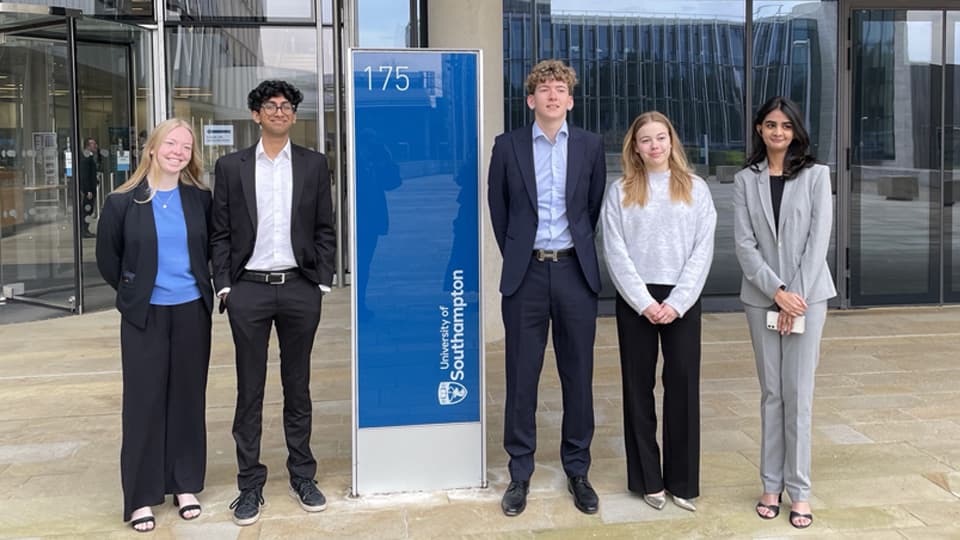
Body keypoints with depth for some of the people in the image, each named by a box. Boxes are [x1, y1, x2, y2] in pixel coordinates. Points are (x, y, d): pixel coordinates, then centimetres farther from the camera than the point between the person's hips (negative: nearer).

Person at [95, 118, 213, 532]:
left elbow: (212, 247, 14)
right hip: (144, 315, -2)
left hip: (192, 311, 2)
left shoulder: (200, 199, 1)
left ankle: (186, 484, 23)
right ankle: (141, 496, 12)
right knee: (144, 401, 2)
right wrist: (133, 292, 10)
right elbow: (107, 257, 6)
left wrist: (199, 283, 11)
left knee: (188, 397, 10)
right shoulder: (123, 202, -5)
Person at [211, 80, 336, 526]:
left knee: (297, 388, 10)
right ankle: (250, 484, 15)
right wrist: (224, 285, -3)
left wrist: (323, 282, 0)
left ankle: (302, 476, 22)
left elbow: (325, 230, 7)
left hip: (300, 289, 1)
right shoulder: (231, 166, 5)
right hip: (249, 289, 0)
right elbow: (220, 233, 5)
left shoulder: (314, 165, 7)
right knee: (250, 391, 5)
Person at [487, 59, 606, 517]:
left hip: (575, 272, 1)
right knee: (521, 376, 4)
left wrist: (579, 252, 12)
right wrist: (514, 256, 10)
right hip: (526, 273, -1)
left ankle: (577, 469, 22)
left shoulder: (590, 146, 4)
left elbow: (596, 207, 12)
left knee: (578, 375, 7)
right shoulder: (507, 146, 1)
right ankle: (520, 473, 17)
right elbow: (498, 210, 9)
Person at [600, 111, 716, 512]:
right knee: (639, 386, 5)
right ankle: (647, 478, 17)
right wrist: (644, 301, -11)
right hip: (635, 300, 0)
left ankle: (682, 480, 13)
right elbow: (615, 252, -3)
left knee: (683, 385, 1)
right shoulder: (619, 191, 4)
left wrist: (676, 302, -10)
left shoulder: (696, 189, 6)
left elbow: (703, 250, 0)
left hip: (682, 301, 0)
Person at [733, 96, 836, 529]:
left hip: (807, 294, -1)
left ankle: (799, 489, 6)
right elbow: (744, 244, -2)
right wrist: (777, 292, -12)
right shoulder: (745, 180, 6)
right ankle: (772, 484, 14)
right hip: (761, 297, 1)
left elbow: (819, 238, -4)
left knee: (798, 393, -3)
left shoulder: (816, 175, 3)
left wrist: (797, 293, -12)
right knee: (771, 393, 6)